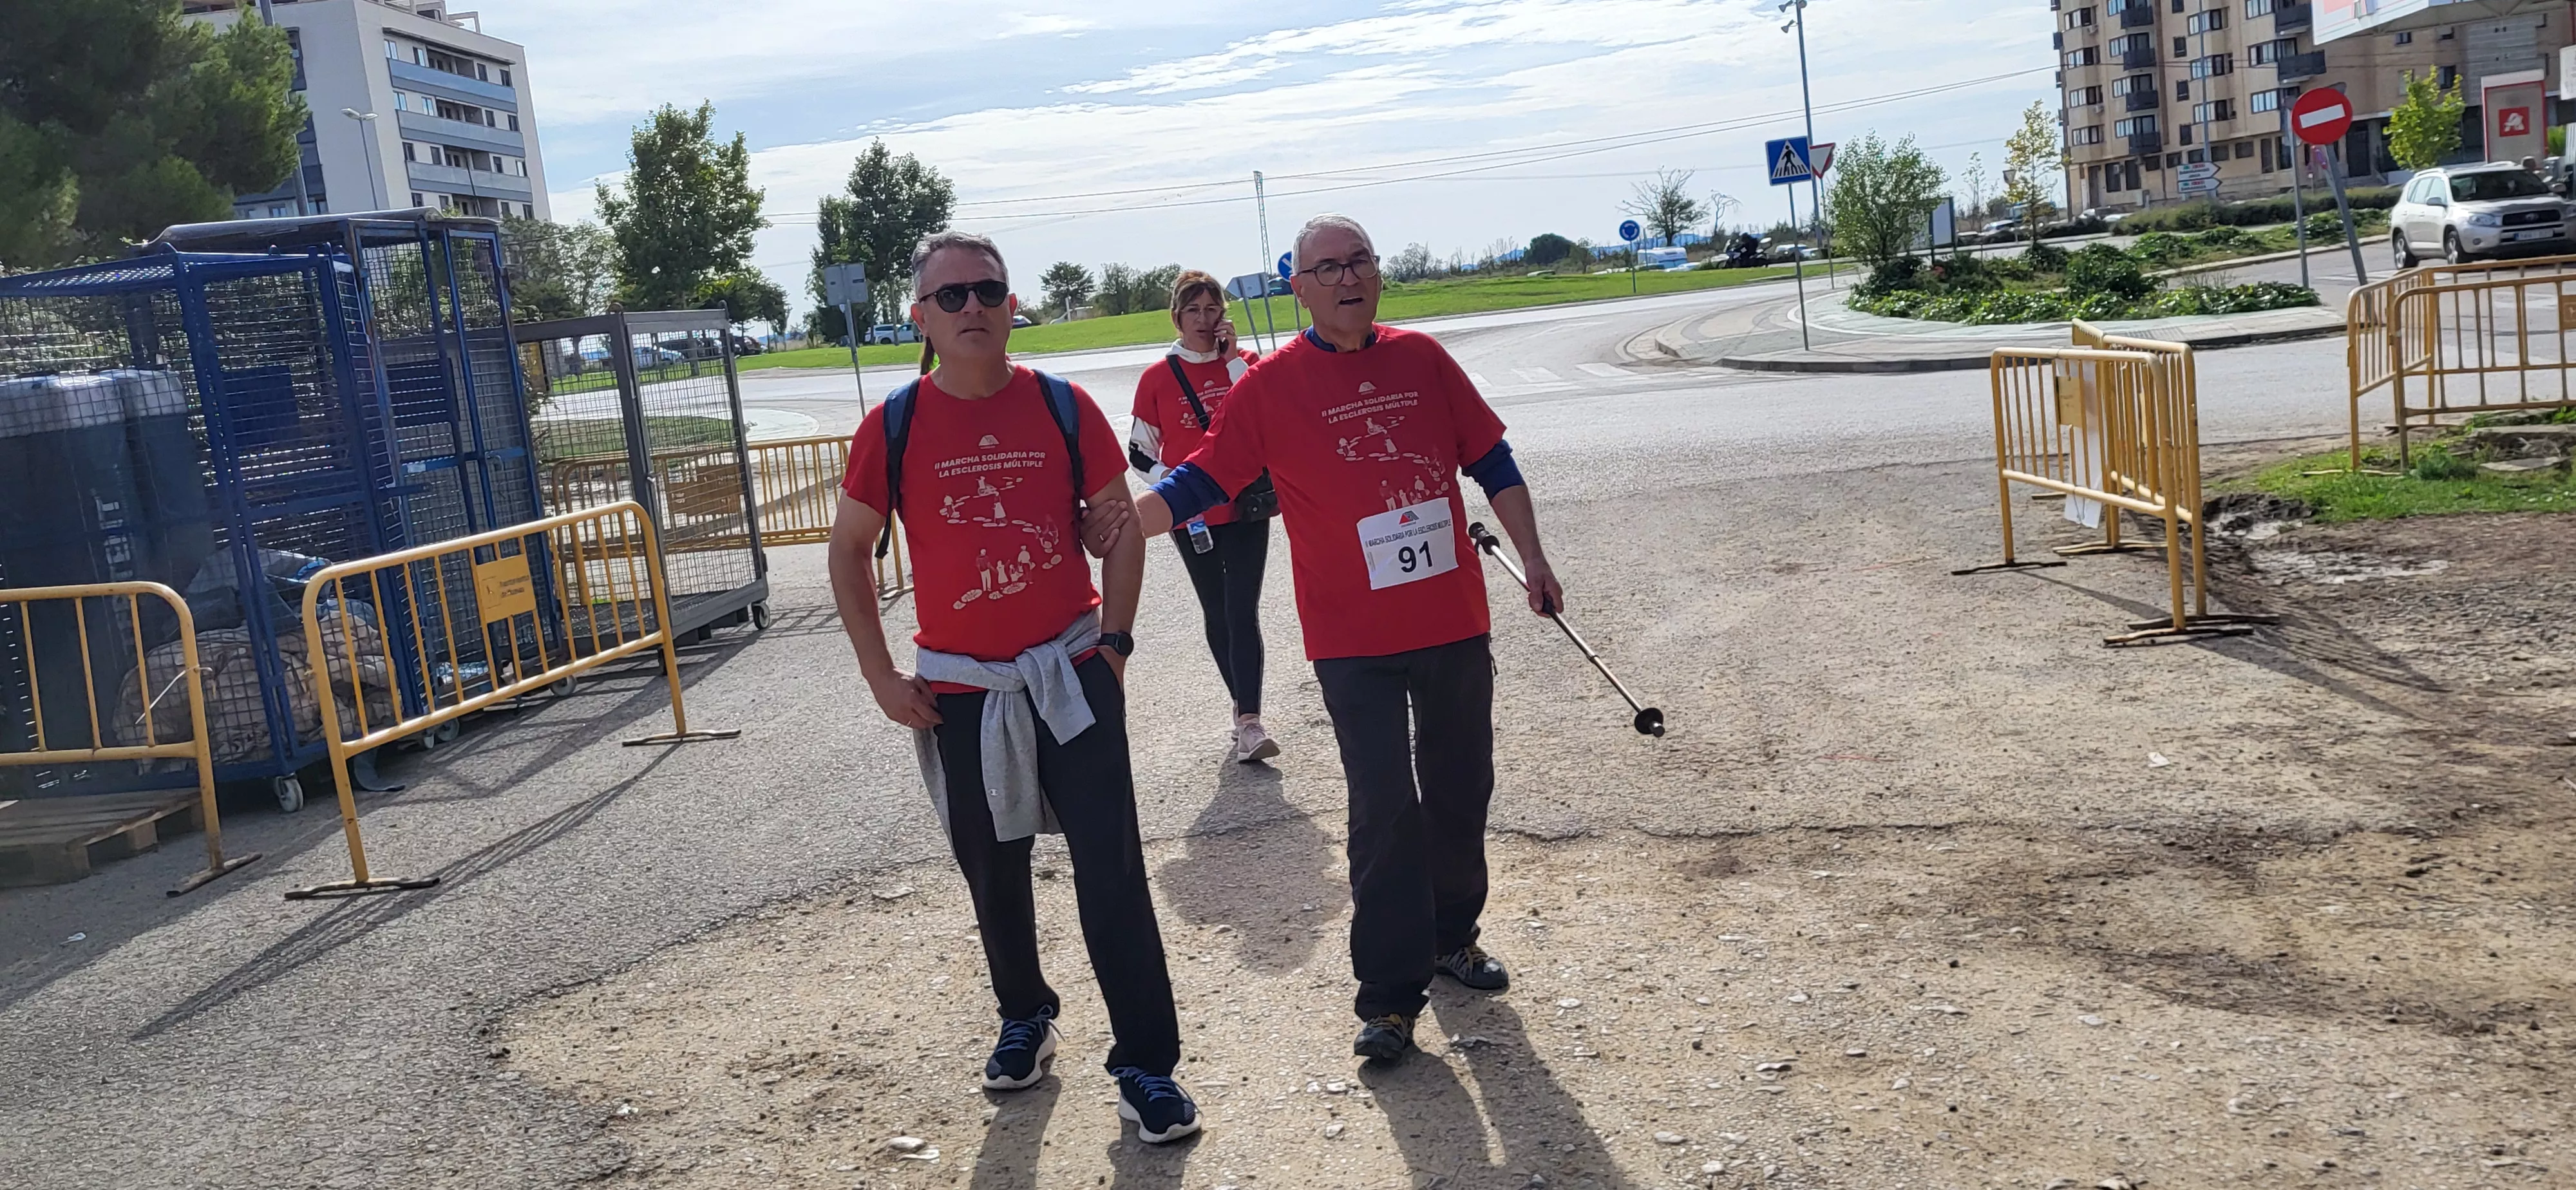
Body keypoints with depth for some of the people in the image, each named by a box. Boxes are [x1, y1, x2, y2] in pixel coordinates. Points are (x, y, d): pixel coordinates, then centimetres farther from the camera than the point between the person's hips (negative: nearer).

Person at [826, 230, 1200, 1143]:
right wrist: (880, 674, 0)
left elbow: (1120, 525, 4)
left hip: (1071, 672, -1)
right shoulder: (893, 426, -5)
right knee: (993, 872, 15)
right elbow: (850, 551, 4)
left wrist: (1114, 638, -4)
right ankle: (1025, 1018, 39)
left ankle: (1146, 1064, 5)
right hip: (959, 688, 1)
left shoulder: (1063, 407, -5)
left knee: (1111, 868, -4)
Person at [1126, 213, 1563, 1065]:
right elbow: (1201, 482, -5)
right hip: (1354, 640, -4)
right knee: (1384, 812, -4)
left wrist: (1533, 558, 9)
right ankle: (1391, 996, 6)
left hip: (1454, 620, 4)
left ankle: (1453, 936, 36)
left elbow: (1492, 463, 11)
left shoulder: (1421, 358, 4)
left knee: (1461, 791, 15)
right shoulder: (1271, 384, -4)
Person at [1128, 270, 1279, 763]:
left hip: (1246, 510, -1)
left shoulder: (1244, 363, 3)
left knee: (1243, 612, -10)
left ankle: (1248, 720, -14)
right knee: (1217, 613, 10)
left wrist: (1233, 358, -15)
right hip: (1192, 517, 1)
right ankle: (1245, 706, 24)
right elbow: (1140, 450, 4)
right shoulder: (1157, 378, -1)